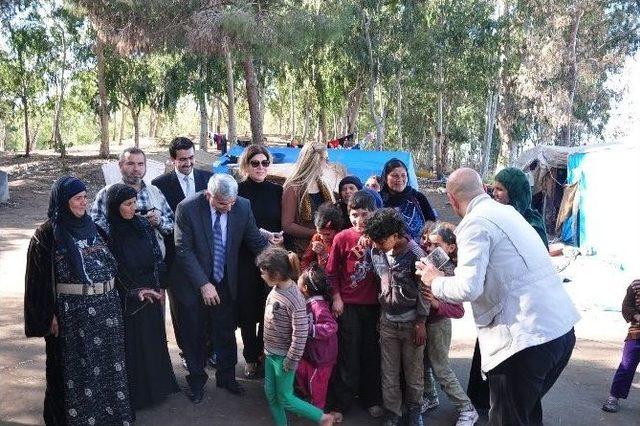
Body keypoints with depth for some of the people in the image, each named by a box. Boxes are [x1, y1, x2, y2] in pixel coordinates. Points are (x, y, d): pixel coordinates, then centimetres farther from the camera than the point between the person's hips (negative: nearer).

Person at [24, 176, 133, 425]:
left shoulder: (93, 227, 9)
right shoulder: (47, 234, -8)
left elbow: (113, 263, 15)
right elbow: (40, 278, -8)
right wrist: (49, 315, -12)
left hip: (106, 305, 6)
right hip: (71, 310, -5)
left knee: (107, 359, 14)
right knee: (75, 365, 7)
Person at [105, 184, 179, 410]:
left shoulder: (143, 225, -1)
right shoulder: (106, 232, -15)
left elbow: (157, 258, 6)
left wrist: (158, 290, 5)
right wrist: (135, 292, -13)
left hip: (151, 296, 5)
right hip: (126, 301, -5)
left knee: (154, 342, 16)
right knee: (131, 346, 8)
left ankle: (156, 386, 34)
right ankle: (134, 394, 24)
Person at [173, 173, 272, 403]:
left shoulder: (243, 206, -13)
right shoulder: (188, 208, -21)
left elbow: (256, 241, -4)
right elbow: (183, 251, -19)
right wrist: (203, 284, -22)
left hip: (226, 282, 2)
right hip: (194, 283, -2)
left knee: (226, 332, 17)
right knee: (194, 335, 14)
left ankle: (226, 377, 38)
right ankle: (196, 380, 36)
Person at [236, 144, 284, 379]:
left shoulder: (276, 190, 6)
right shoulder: (238, 190, -3)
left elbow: (284, 224, 10)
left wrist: (281, 237, -10)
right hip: (246, 259, -2)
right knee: (248, 308, 5)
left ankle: (263, 354, 19)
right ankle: (251, 357, 19)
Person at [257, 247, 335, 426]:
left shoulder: (294, 299, -27)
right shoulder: (275, 288, -2)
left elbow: (300, 334, -24)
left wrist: (291, 361, -19)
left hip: (283, 357, -8)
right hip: (270, 353, 8)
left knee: (285, 399, 4)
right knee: (270, 393, 16)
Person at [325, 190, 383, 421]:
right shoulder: (342, 238, -6)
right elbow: (332, 272, 0)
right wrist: (336, 298, -3)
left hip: (373, 303, 2)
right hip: (348, 304, -2)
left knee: (371, 353, 12)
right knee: (348, 354, 5)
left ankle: (371, 399, 28)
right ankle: (341, 402, 16)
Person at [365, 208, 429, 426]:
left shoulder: (415, 254, -19)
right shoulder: (376, 252, -4)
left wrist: (421, 323, -9)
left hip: (411, 321, -4)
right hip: (387, 320, 4)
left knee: (413, 369, 10)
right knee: (389, 370, 10)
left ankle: (414, 407, 31)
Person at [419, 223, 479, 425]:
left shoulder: (450, 274, -24)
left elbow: (459, 311, -23)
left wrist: (436, 304, -37)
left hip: (438, 324, -6)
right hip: (421, 320, 6)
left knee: (440, 368, 4)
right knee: (423, 363, 20)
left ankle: (467, 409, 19)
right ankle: (430, 397, 41)